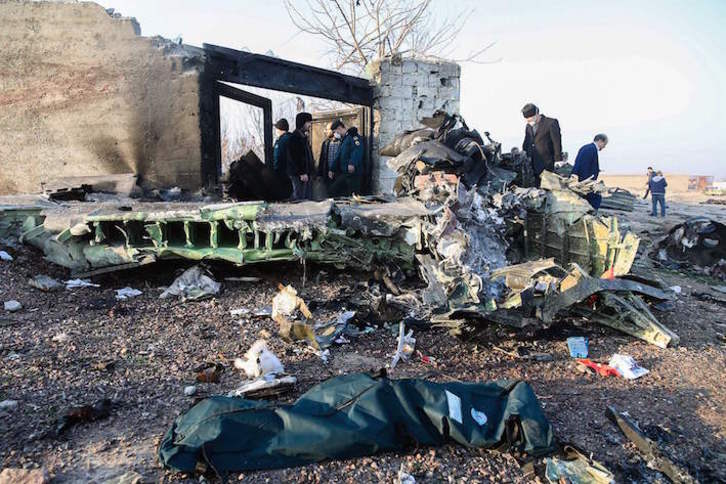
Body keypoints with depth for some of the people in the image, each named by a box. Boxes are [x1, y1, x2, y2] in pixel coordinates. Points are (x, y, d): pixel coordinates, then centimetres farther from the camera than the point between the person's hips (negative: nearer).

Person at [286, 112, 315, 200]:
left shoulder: (303, 137, 20)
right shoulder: (295, 137, -11)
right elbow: (296, 157, -19)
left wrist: (310, 171, 16)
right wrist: (302, 173, -22)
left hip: (306, 173, 10)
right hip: (299, 174, -10)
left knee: (308, 198, 9)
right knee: (300, 199, -8)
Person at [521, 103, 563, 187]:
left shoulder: (551, 123, -3)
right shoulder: (528, 126, 16)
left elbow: (557, 144, -7)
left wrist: (558, 162, -12)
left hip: (548, 166, -5)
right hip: (534, 167, 5)